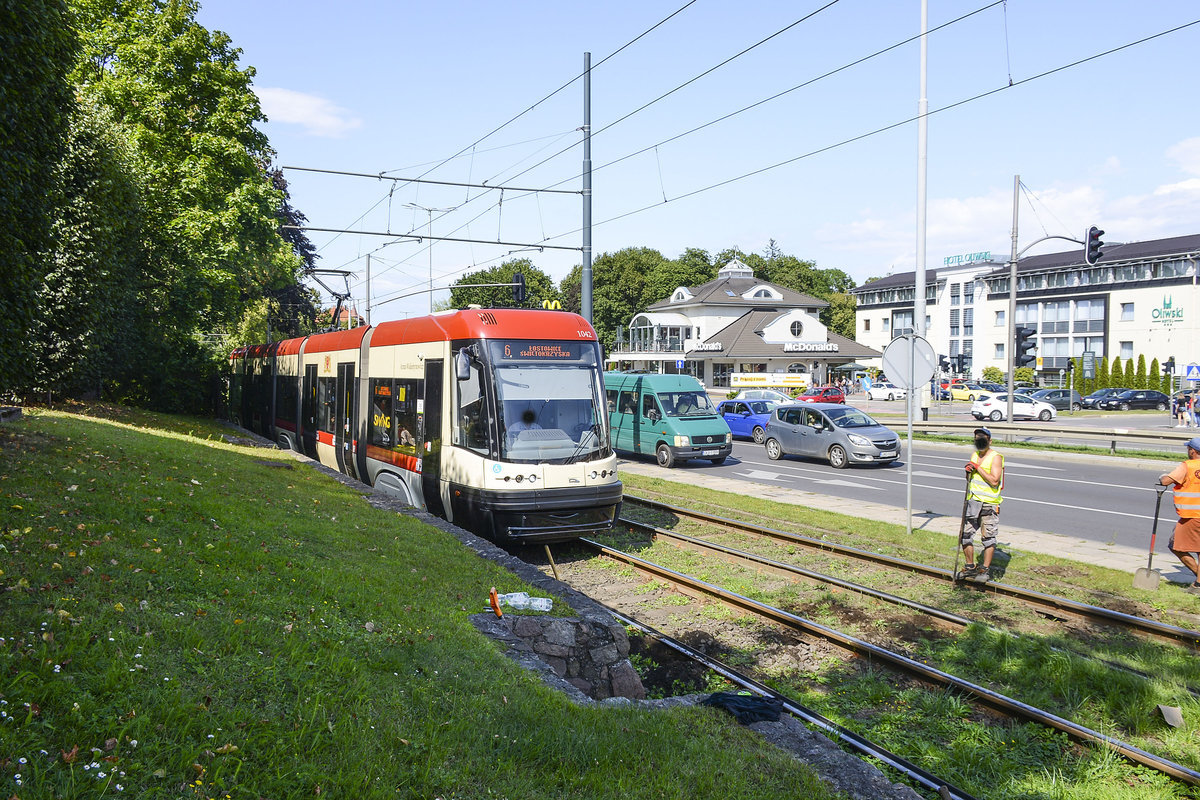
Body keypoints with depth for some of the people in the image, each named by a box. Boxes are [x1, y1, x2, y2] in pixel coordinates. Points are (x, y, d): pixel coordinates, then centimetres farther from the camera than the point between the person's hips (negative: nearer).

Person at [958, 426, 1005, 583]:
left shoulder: (995, 457, -8)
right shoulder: (974, 456, 14)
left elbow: (994, 481, -19)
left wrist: (978, 467, -17)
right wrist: (968, 471, 1)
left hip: (989, 504, -7)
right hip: (973, 501, 7)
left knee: (988, 538, -3)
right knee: (965, 534, 6)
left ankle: (985, 570, 7)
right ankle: (970, 567, 19)